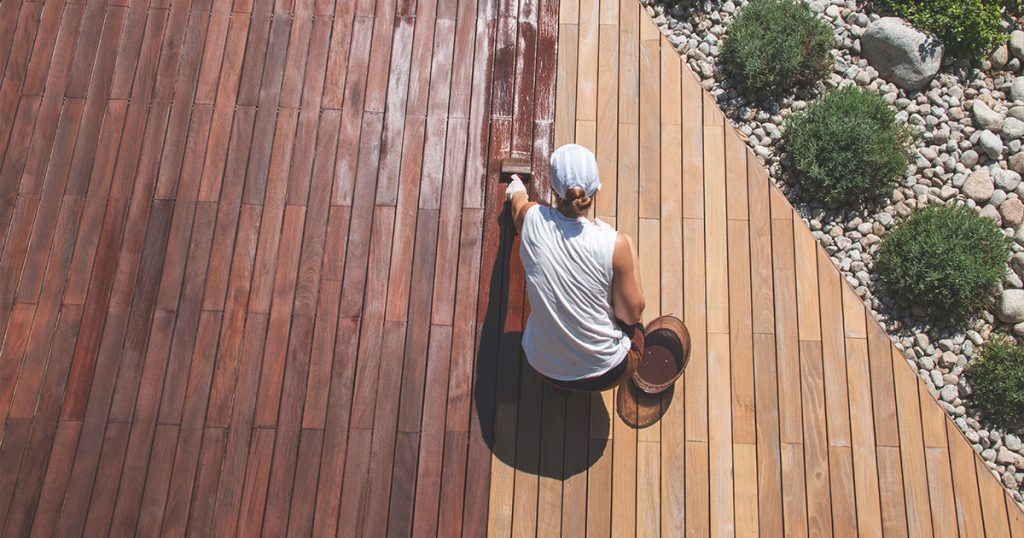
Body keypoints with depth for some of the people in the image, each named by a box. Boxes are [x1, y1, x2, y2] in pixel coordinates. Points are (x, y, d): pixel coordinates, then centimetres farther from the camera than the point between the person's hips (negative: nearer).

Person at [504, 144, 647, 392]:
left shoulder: (532, 219, -16)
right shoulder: (616, 243, -27)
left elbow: (518, 200, 11)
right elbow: (631, 315, -14)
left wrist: (516, 190, 36)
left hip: (544, 366, 3)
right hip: (604, 374, -2)